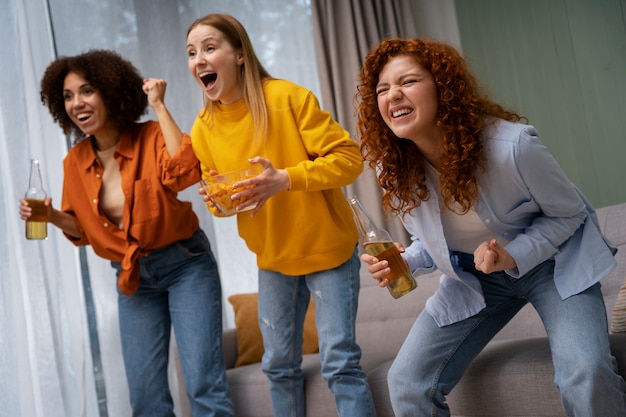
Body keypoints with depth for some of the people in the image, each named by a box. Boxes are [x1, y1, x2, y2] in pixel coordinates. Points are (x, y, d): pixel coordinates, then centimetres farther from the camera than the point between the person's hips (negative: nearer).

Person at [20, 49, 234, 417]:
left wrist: (159, 107, -26)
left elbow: (185, 172, -34)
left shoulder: (151, 137, -12)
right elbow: (83, 229, 11)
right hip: (132, 278, 5)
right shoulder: (75, 162, 1)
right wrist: (52, 217, -10)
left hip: (185, 264, -4)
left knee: (203, 382, -9)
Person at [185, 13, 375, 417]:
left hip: (327, 248, -5)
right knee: (279, 365, 12)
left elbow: (349, 158, -19)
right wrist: (217, 202, -16)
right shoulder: (203, 129, -3)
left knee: (339, 361, -7)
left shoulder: (289, 97, -18)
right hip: (272, 258, 5)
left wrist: (284, 179, -31)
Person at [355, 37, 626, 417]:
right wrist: (403, 261, -21)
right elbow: (430, 243, 2)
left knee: (586, 372, -30)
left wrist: (515, 255, -28)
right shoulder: (396, 169, -13)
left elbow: (569, 212, -12)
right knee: (406, 385, -5)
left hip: (551, 261, -4)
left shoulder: (511, 145, -28)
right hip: (473, 278, 4)